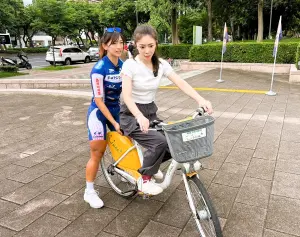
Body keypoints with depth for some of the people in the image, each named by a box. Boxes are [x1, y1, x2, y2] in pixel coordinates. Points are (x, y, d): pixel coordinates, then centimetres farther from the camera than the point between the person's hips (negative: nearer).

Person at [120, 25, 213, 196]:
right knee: (159, 142, -27)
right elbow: (127, 96, -26)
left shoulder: (161, 64, -1)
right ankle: (144, 180, -3)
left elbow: (181, 83, -13)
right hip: (131, 115, -5)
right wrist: (140, 116, -44)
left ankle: (151, 164, 24)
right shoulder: (130, 65, -15)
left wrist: (201, 100, -29)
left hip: (151, 112, 6)